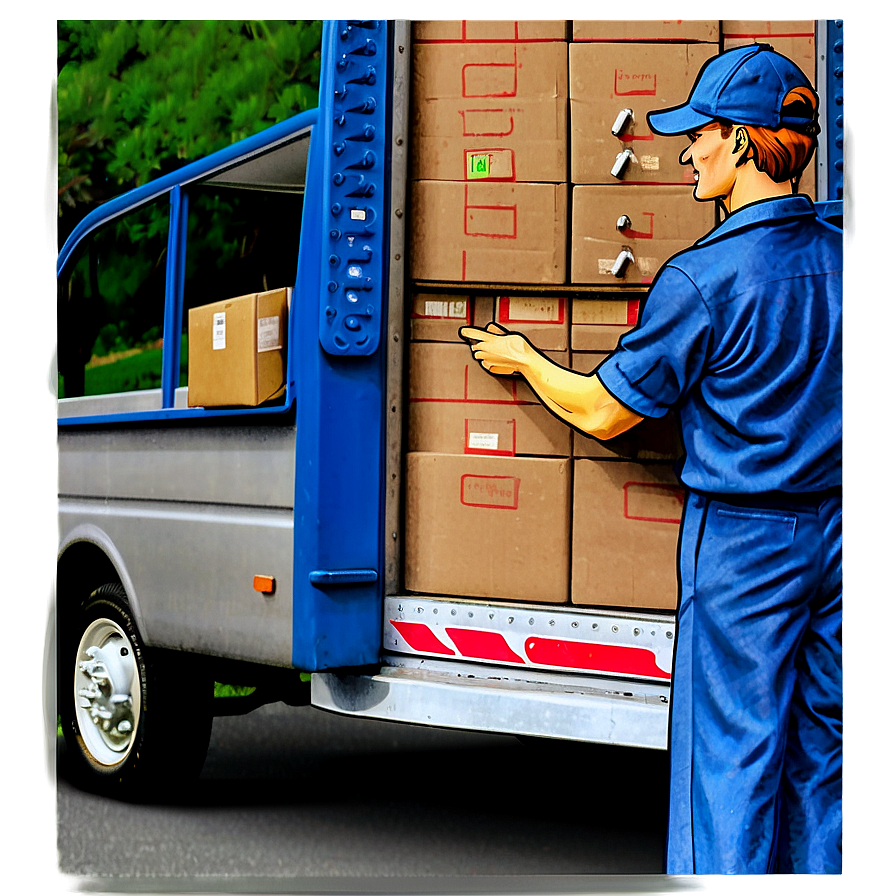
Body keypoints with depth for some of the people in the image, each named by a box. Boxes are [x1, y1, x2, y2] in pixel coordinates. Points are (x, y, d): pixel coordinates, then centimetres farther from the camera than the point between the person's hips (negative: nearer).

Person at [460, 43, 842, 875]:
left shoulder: (702, 278, -16)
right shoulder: (843, 257, 3)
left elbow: (600, 411, -6)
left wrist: (521, 357, 11)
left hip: (742, 541, -6)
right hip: (836, 534, 6)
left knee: (732, 753, 2)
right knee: (820, 750, 13)